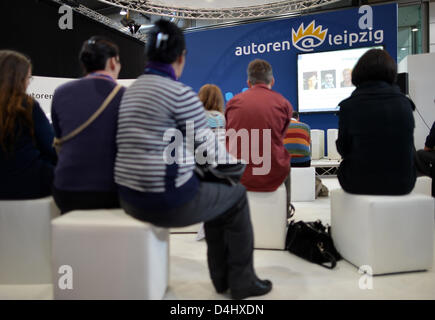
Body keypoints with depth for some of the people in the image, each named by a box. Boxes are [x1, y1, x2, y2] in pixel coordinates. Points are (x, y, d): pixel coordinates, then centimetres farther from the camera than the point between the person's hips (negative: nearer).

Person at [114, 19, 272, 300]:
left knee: (216, 195, 28)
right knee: (236, 195, 17)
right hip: (167, 200, -8)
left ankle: (222, 278, 36)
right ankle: (241, 281, 26)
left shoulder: (131, 90, 11)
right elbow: (210, 147, -8)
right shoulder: (180, 93, -14)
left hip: (129, 197, 8)